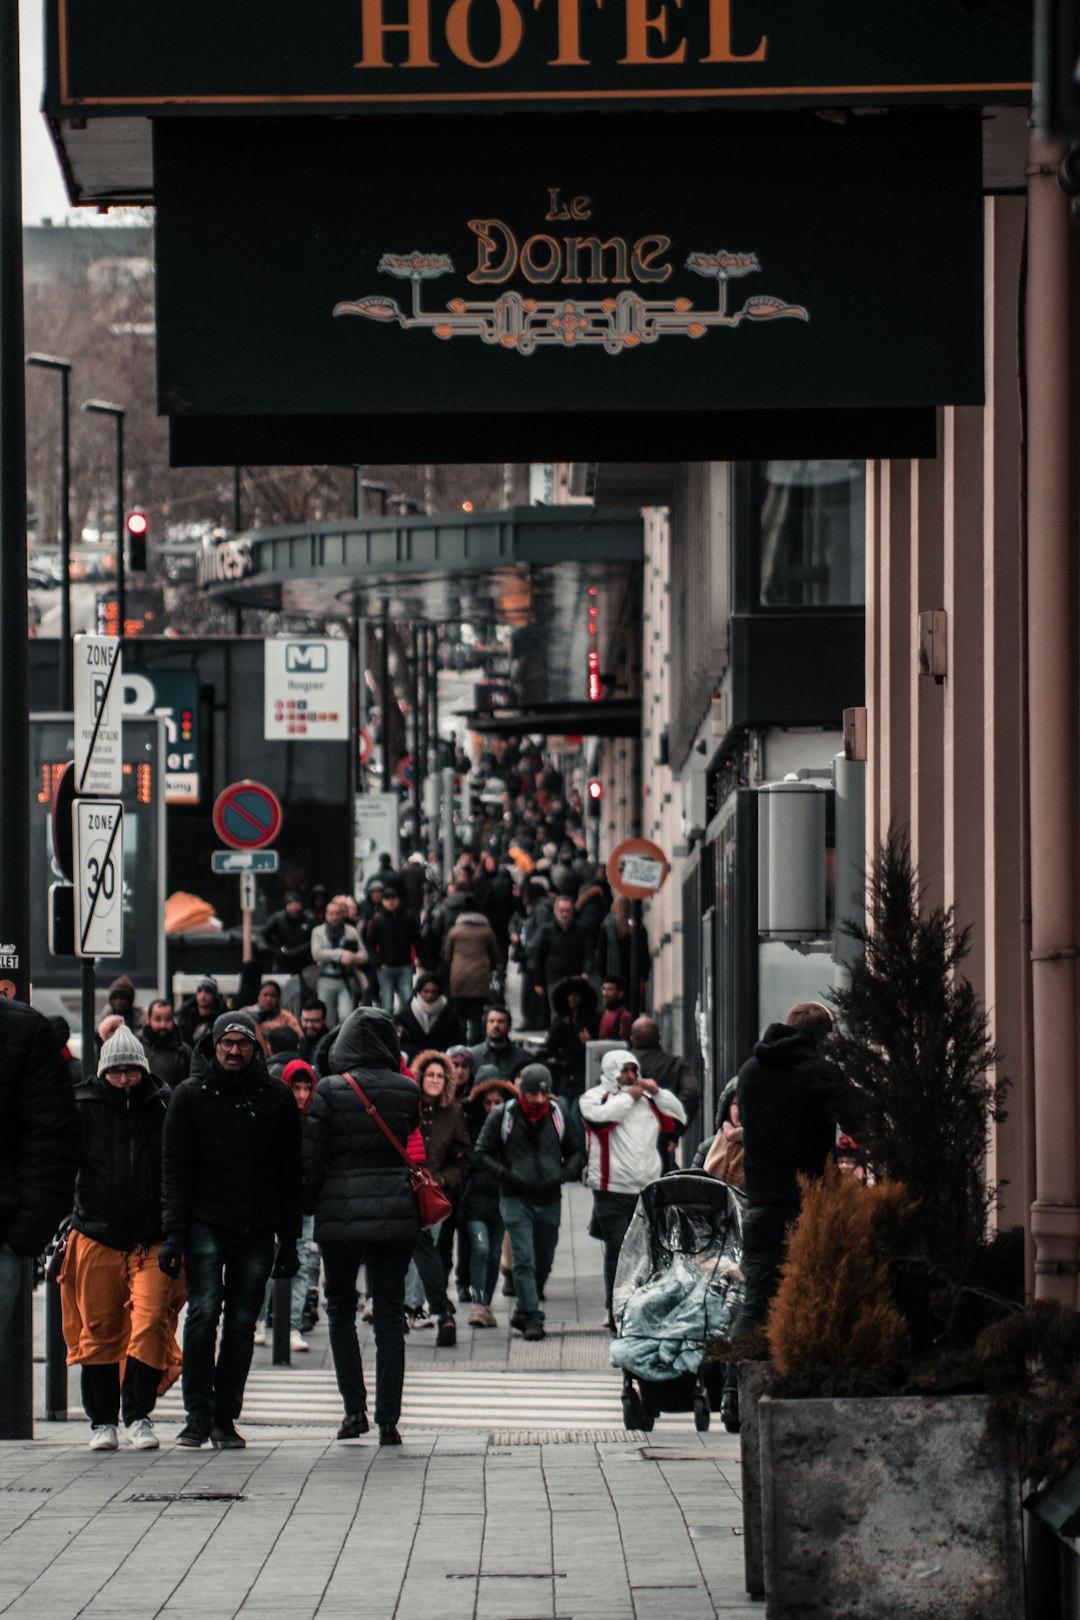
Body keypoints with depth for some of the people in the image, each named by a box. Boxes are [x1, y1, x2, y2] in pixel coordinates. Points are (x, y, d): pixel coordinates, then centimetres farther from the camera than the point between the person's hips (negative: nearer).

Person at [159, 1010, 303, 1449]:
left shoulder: (277, 1099, 9)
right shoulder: (191, 1096, 6)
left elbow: (289, 1174, 11)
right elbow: (175, 1167, 2)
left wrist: (289, 1239, 7)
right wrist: (173, 1231, -8)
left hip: (258, 1231, 2)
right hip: (205, 1225, -2)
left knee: (242, 1323, 1)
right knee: (204, 1312, -15)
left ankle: (225, 1418, 7)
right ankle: (198, 1415, -12)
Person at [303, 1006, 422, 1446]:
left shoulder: (328, 1092, -7)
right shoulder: (407, 1091, -1)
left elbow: (311, 1160, -5)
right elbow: (413, 1142, 5)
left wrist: (306, 1208, 5)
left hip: (341, 1215, -2)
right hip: (396, 1214, 2)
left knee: (340, 1308, 15)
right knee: (389, 1315, 6)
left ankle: (355, 1409, 7)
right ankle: (388, 1421, 1)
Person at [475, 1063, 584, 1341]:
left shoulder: (558, 1116, 6)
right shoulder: (502, 1116, -3)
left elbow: (575, 1151, 16)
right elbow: (482, 1154, -1)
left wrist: (562, 1175, -4)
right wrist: (509, 1177, -13)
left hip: (549, 1200, 4)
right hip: (516, 1200, -4)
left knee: (543, 1262, 10)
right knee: (524, 1260, -14)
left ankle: (523, 1315, 25)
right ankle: (532, 1318, -15)